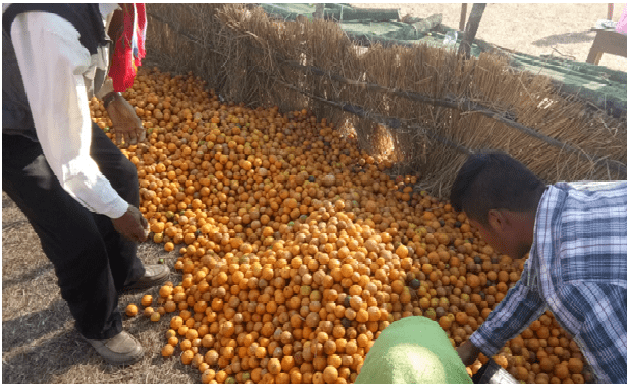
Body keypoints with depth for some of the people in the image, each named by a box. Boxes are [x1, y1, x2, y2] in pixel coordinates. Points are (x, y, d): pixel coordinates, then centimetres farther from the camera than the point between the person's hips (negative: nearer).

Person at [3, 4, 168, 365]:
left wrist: (113, 97, 1)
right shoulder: (54, 31, -43)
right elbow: (69, 161, -34)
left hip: (58, 104, 8)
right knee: (78, 239, -6)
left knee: (121, 175, 13)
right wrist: (117, 210, -22)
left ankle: (124, 272, 38)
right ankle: (100, 328, 24)